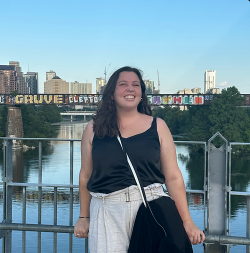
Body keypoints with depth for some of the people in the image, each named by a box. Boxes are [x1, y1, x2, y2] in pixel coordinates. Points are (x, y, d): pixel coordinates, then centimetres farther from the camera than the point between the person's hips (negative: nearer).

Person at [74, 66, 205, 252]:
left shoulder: (158, 127, 5)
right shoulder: (94, 129, 6)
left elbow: (173, 177, 4)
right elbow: (85, 176, 13)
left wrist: (187, 222, 1)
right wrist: (84, 217, 16)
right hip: (107, 212, 0)